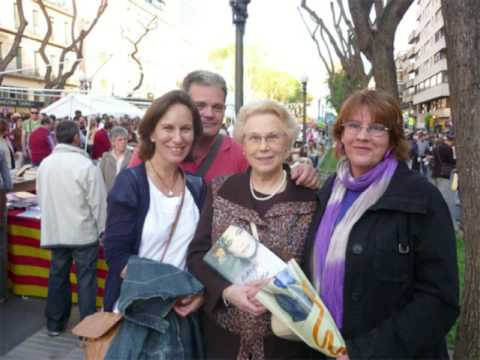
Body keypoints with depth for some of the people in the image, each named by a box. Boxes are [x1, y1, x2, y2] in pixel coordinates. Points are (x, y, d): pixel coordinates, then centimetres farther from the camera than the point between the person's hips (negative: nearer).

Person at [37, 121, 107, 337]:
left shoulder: (44, 164, 2)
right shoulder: (86, 165, -17)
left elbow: (41, 197, 11)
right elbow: (98, 202, -14)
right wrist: (103, 230, -1)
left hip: (54, 231, 5)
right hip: (83, 231, -5)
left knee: (58, 276, 17)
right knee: (86, 279, 5)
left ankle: (54, 323, 28)